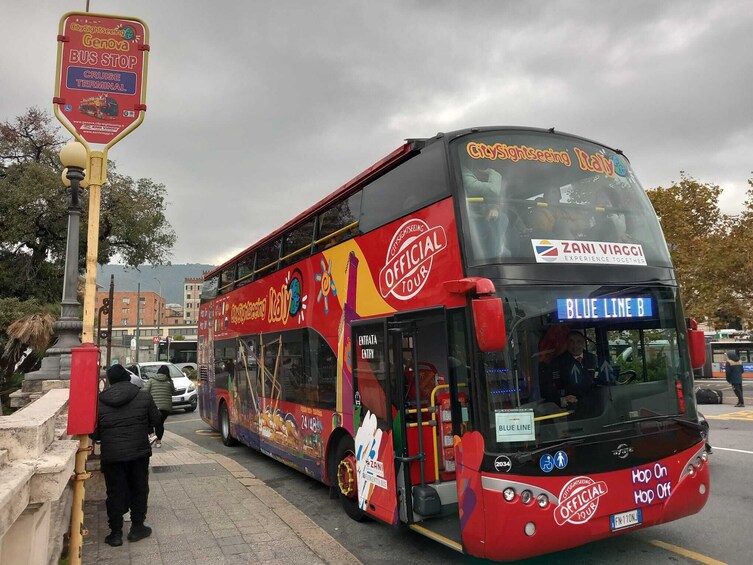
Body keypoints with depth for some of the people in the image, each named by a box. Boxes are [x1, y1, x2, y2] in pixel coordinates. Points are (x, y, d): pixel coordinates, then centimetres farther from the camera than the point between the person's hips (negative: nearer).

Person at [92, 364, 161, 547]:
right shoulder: (143, 397, -4)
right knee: (139, 490, 14)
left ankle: (116, 533, 15)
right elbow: (155, 420, 6)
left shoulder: (100, 402, -1)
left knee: (115, 493, 10)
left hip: (111, 456, 1)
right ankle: (137, 528, 21)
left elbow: (94, 433, 4)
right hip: (139, 453, 0)